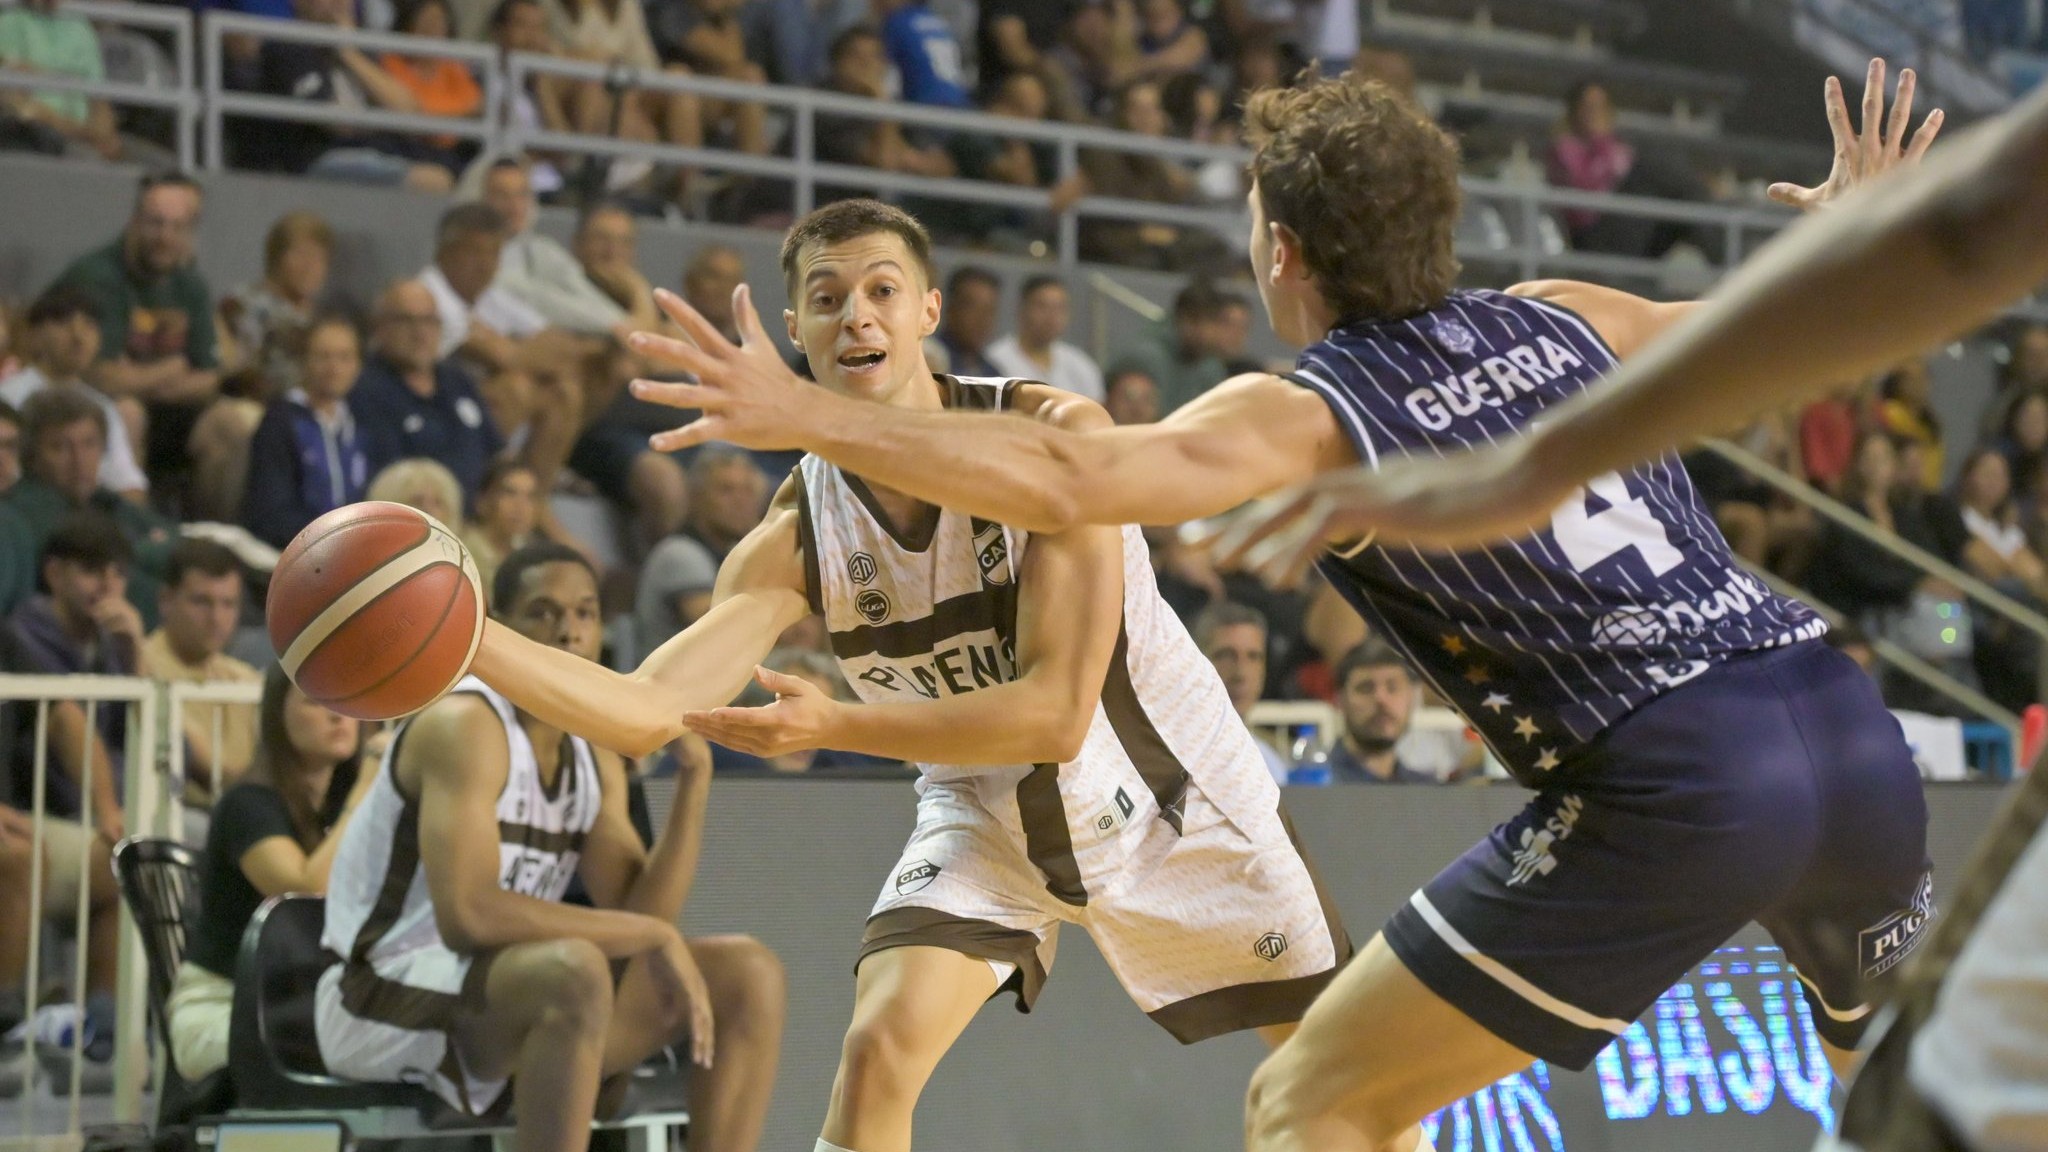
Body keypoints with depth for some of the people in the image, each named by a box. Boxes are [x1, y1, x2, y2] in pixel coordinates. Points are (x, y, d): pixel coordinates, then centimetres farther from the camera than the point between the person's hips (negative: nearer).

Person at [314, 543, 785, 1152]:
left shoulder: (594, 755, 9)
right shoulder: (464, 725, -16)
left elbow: (639, 915, 3)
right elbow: (466, 914, -29)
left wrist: (693, 779, -8)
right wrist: (654, 935, -24)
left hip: (517, 1001, 9)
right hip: (384, 1004, -9)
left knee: (748, 973, 0)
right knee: (576, 970, -37)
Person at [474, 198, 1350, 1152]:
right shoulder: (796, 535, -19)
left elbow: (1058, 713, -33)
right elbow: (651, 713, -27)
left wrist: (837, 728, -42)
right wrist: (469, 637, -42)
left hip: (1168, 788, -1)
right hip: (983, 812, 1)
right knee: (878, 1051, -21)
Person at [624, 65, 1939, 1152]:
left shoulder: (1305, 419, 0)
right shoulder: (1563, 319, 17)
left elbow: (1066, 480, -15)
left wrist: (805, 415, -13)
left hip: (1670, 788, -6)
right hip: (1852, 726, 6)